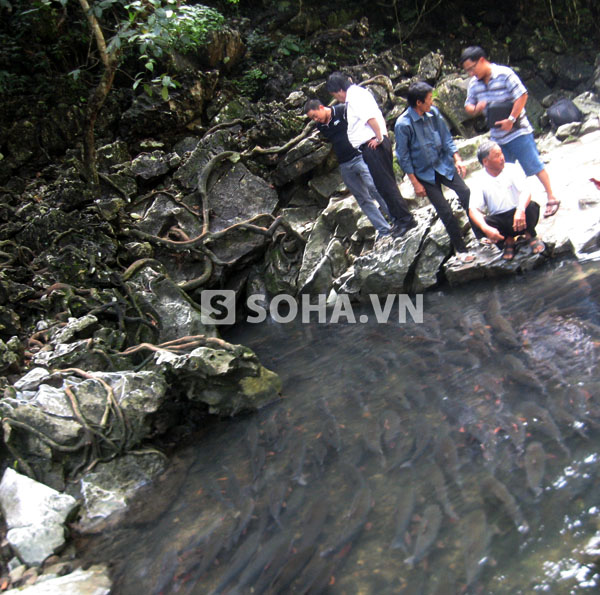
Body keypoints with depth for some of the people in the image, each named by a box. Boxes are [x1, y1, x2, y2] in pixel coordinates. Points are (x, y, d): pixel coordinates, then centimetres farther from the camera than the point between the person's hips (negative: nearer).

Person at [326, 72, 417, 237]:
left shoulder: (354, 97, -12)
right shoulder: (359, 93, 20)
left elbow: (371, 118, -25)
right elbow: (379, 117, 23)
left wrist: (379, 138, -17)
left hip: (372, 145, -10)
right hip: (373, 145, 10)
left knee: (385, 184, -7)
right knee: (387, 183, 15)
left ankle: (405, 219, -3)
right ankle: (398, 218, 22)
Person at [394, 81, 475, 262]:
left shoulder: (433, 113, -6)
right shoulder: (403, 124, -20)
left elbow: (446, 137, 7)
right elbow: (403, 157, -13)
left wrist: (457, 159, 0)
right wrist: (415, 183, -12)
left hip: (444, 164, 4)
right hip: (425, 174, -4)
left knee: (466, 193, -13)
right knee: (445, 212, -2)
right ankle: (460, 249, 12)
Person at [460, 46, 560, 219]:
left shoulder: (504, 74, -14)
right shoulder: (474, 83, 3)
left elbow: (522, 96, -16)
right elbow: (468, 107, 10)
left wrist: (511, 120, -21)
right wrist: (476, 108, -13)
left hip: (517, 131, -6)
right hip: (496, 136, 6)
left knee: (534, 166, -1)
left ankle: (551, 198, 11)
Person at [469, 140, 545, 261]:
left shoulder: (513, 169, -6)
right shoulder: (480, 183, -6)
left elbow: (526, 191, -20)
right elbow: (474, 210, -17)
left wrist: (521, 209, -43)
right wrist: (486, 229, -37)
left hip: (520, 216, 0)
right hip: (500, 221, 1)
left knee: (532, 207, -32)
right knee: (482, 222, -30)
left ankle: (530, 235, 1)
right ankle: (508, 240, 1)